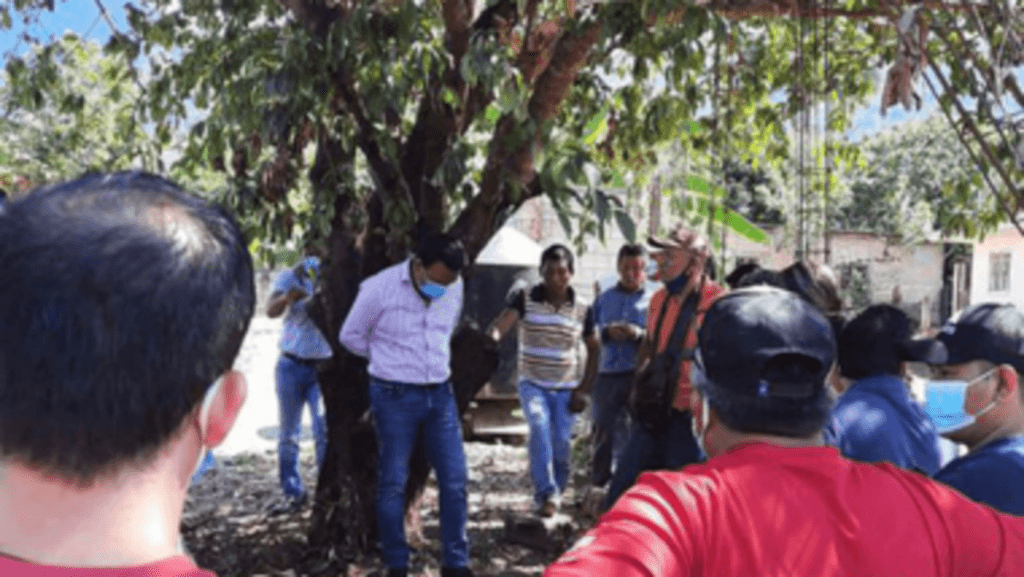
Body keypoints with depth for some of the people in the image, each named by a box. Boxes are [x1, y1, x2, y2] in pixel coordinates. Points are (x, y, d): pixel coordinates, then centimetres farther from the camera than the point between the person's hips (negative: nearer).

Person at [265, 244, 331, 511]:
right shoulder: (289, 277, 3)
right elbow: (271, 310, -12)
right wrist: (290, 295, -33)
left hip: (324, 366, -2)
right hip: (292, 365, 2)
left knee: (325, 433, -6)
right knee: (288, 434, 8)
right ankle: (293, 492, 20)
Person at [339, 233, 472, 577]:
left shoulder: (454, 289, -1)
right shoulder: (379, 288, -15)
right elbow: (351, 335, -1)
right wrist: (390, 360, 8)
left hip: (440, 394, 4)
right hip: (396, 397, -4)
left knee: (454, 481, 4)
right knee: (393, 484, 4)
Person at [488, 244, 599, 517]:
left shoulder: (583, 309, -1)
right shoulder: (524, 298, -7)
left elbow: (594, 349, 8)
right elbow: (502, 322, -24)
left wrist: (584, 389, 2)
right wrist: (492, 336, -48)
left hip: (566, 387, 2)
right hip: (532, 383, -2)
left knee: (561, 443, -2)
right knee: (540, 426, -26)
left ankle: (556, 494, 22)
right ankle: (547, 494, -19)